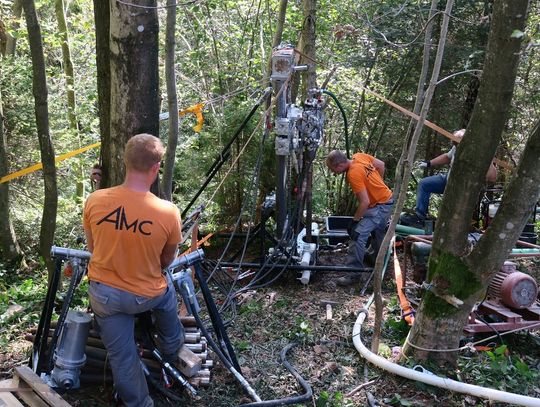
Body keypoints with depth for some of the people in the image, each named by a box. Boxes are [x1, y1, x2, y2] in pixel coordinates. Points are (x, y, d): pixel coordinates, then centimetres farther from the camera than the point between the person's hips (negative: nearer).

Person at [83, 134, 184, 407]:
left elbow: (92, 247, 1)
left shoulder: (95, 200, -17)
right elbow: (167, 260, -5)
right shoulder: (168, 212, -24)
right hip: (146, 297, -1)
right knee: (166, 292, 33)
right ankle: (172, 354, 54)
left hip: (103, 294, 1)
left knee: (121, 356, 19)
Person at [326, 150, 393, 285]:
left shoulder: (353, 174, -30)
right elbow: (381, 165, 8)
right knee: (378, 232, 29)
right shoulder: (359, 156, -7)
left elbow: (365, 202, -29)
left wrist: (354, 221, -19)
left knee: (358, 235, -17)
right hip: (386, 198, 10)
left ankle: (354, 272, -13)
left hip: (380, 206, -10)